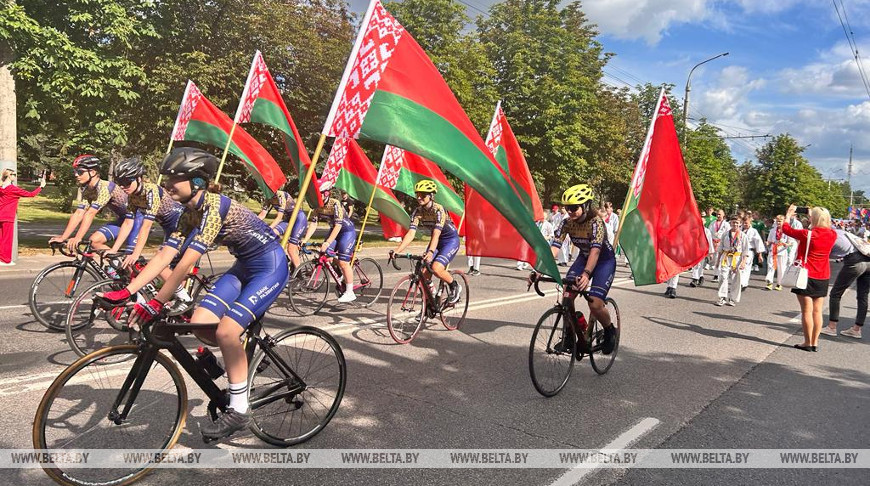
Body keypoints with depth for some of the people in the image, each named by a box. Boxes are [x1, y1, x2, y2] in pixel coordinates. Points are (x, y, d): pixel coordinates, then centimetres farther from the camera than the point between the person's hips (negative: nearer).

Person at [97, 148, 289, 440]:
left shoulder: (214, 207, -25)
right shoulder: (190, 213, 2)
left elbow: (186, 264, -31)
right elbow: (164, 256, -3)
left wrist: (156, 305, -30)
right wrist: (125, 292, -9)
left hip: (270, 266, -8)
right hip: (243, 267, 8)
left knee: (226, 331, -19)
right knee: (200, 324, -8)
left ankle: (239, 411, -5)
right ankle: (238, 354, 21)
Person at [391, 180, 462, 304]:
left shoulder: (438, 210, -27)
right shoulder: (417, 212, -10)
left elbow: (436, 234, -38)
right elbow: (410, 234, -19)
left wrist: (430, 252, -54)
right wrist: (397, 250, -32)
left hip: (451, 240, -6)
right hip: (437, 241, 6)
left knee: (436, 268, -26)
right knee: (424, 272, -7)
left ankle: (455, 287, 1)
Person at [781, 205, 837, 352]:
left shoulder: (807, 234, -16)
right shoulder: (832, 235, -1)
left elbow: (786, 229, -6)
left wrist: (789, 214, 11)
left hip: (806, 275, -5)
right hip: (823, 278, 5)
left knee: (807, 310, 0)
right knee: (817, 311, 9)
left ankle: (808, 342, 4)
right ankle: (815, 342, 13)